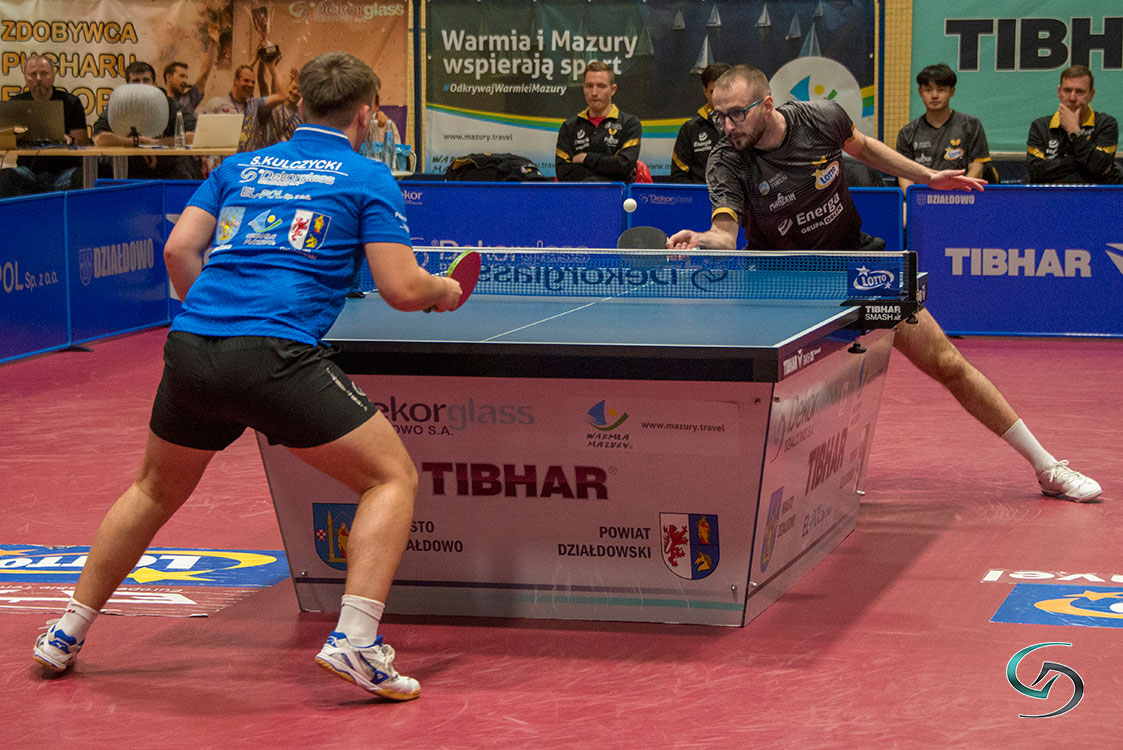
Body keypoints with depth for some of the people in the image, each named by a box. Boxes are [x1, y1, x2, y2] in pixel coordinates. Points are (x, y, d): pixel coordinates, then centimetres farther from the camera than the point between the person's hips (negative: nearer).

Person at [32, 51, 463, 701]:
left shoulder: (239, 168, 23)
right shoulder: (368, 178, 9)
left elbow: (178, 249, 16)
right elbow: (401, 288, 0)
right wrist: (446, 293, 22)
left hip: (189, 351, 6)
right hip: (275, 355, -6)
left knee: (155, 491, 28)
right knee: (394, 477, 6)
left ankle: (66, 635, 33)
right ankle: (354, 640, -10)